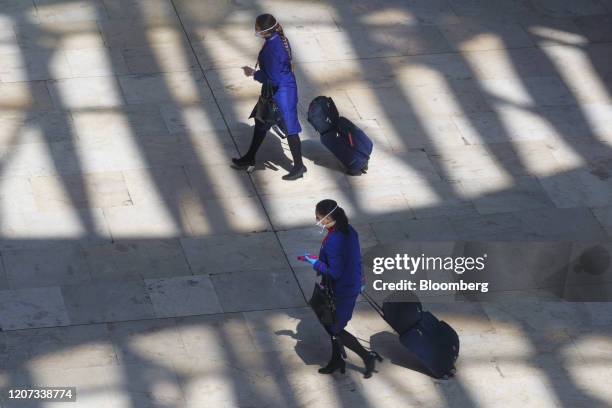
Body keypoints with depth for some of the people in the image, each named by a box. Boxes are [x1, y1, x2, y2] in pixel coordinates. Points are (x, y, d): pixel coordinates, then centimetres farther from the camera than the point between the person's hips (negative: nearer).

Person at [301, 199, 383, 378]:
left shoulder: (332, 242, -30)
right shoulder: (349, 231, -2)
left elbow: (335, 273, -28)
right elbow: (357, 258, 9)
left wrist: (315, 262, -17)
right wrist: (360, 279, 22)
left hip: (340, 293, -9)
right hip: (352, 286, 9)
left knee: (335, 330, 8)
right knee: (332, 324, 24)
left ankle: (368, 356, 13)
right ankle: (336, 360, 38)